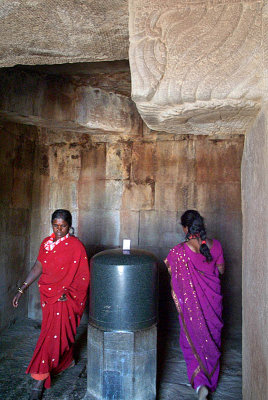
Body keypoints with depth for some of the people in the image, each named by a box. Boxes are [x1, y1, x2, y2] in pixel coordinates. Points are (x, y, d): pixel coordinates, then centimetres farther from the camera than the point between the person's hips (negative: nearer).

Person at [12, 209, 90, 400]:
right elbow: (38, 267, 8)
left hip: (66, 298, -5)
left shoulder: (76, 245, -15)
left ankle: (39, 381, 9)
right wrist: (22, 289, 4)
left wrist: (67, 292, -21)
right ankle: (68, 360, 43)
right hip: (48, 295, 6)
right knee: (62, 331, 20)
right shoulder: (46, 243, 3)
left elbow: (83, 277, -14)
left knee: (54, 334, -2)